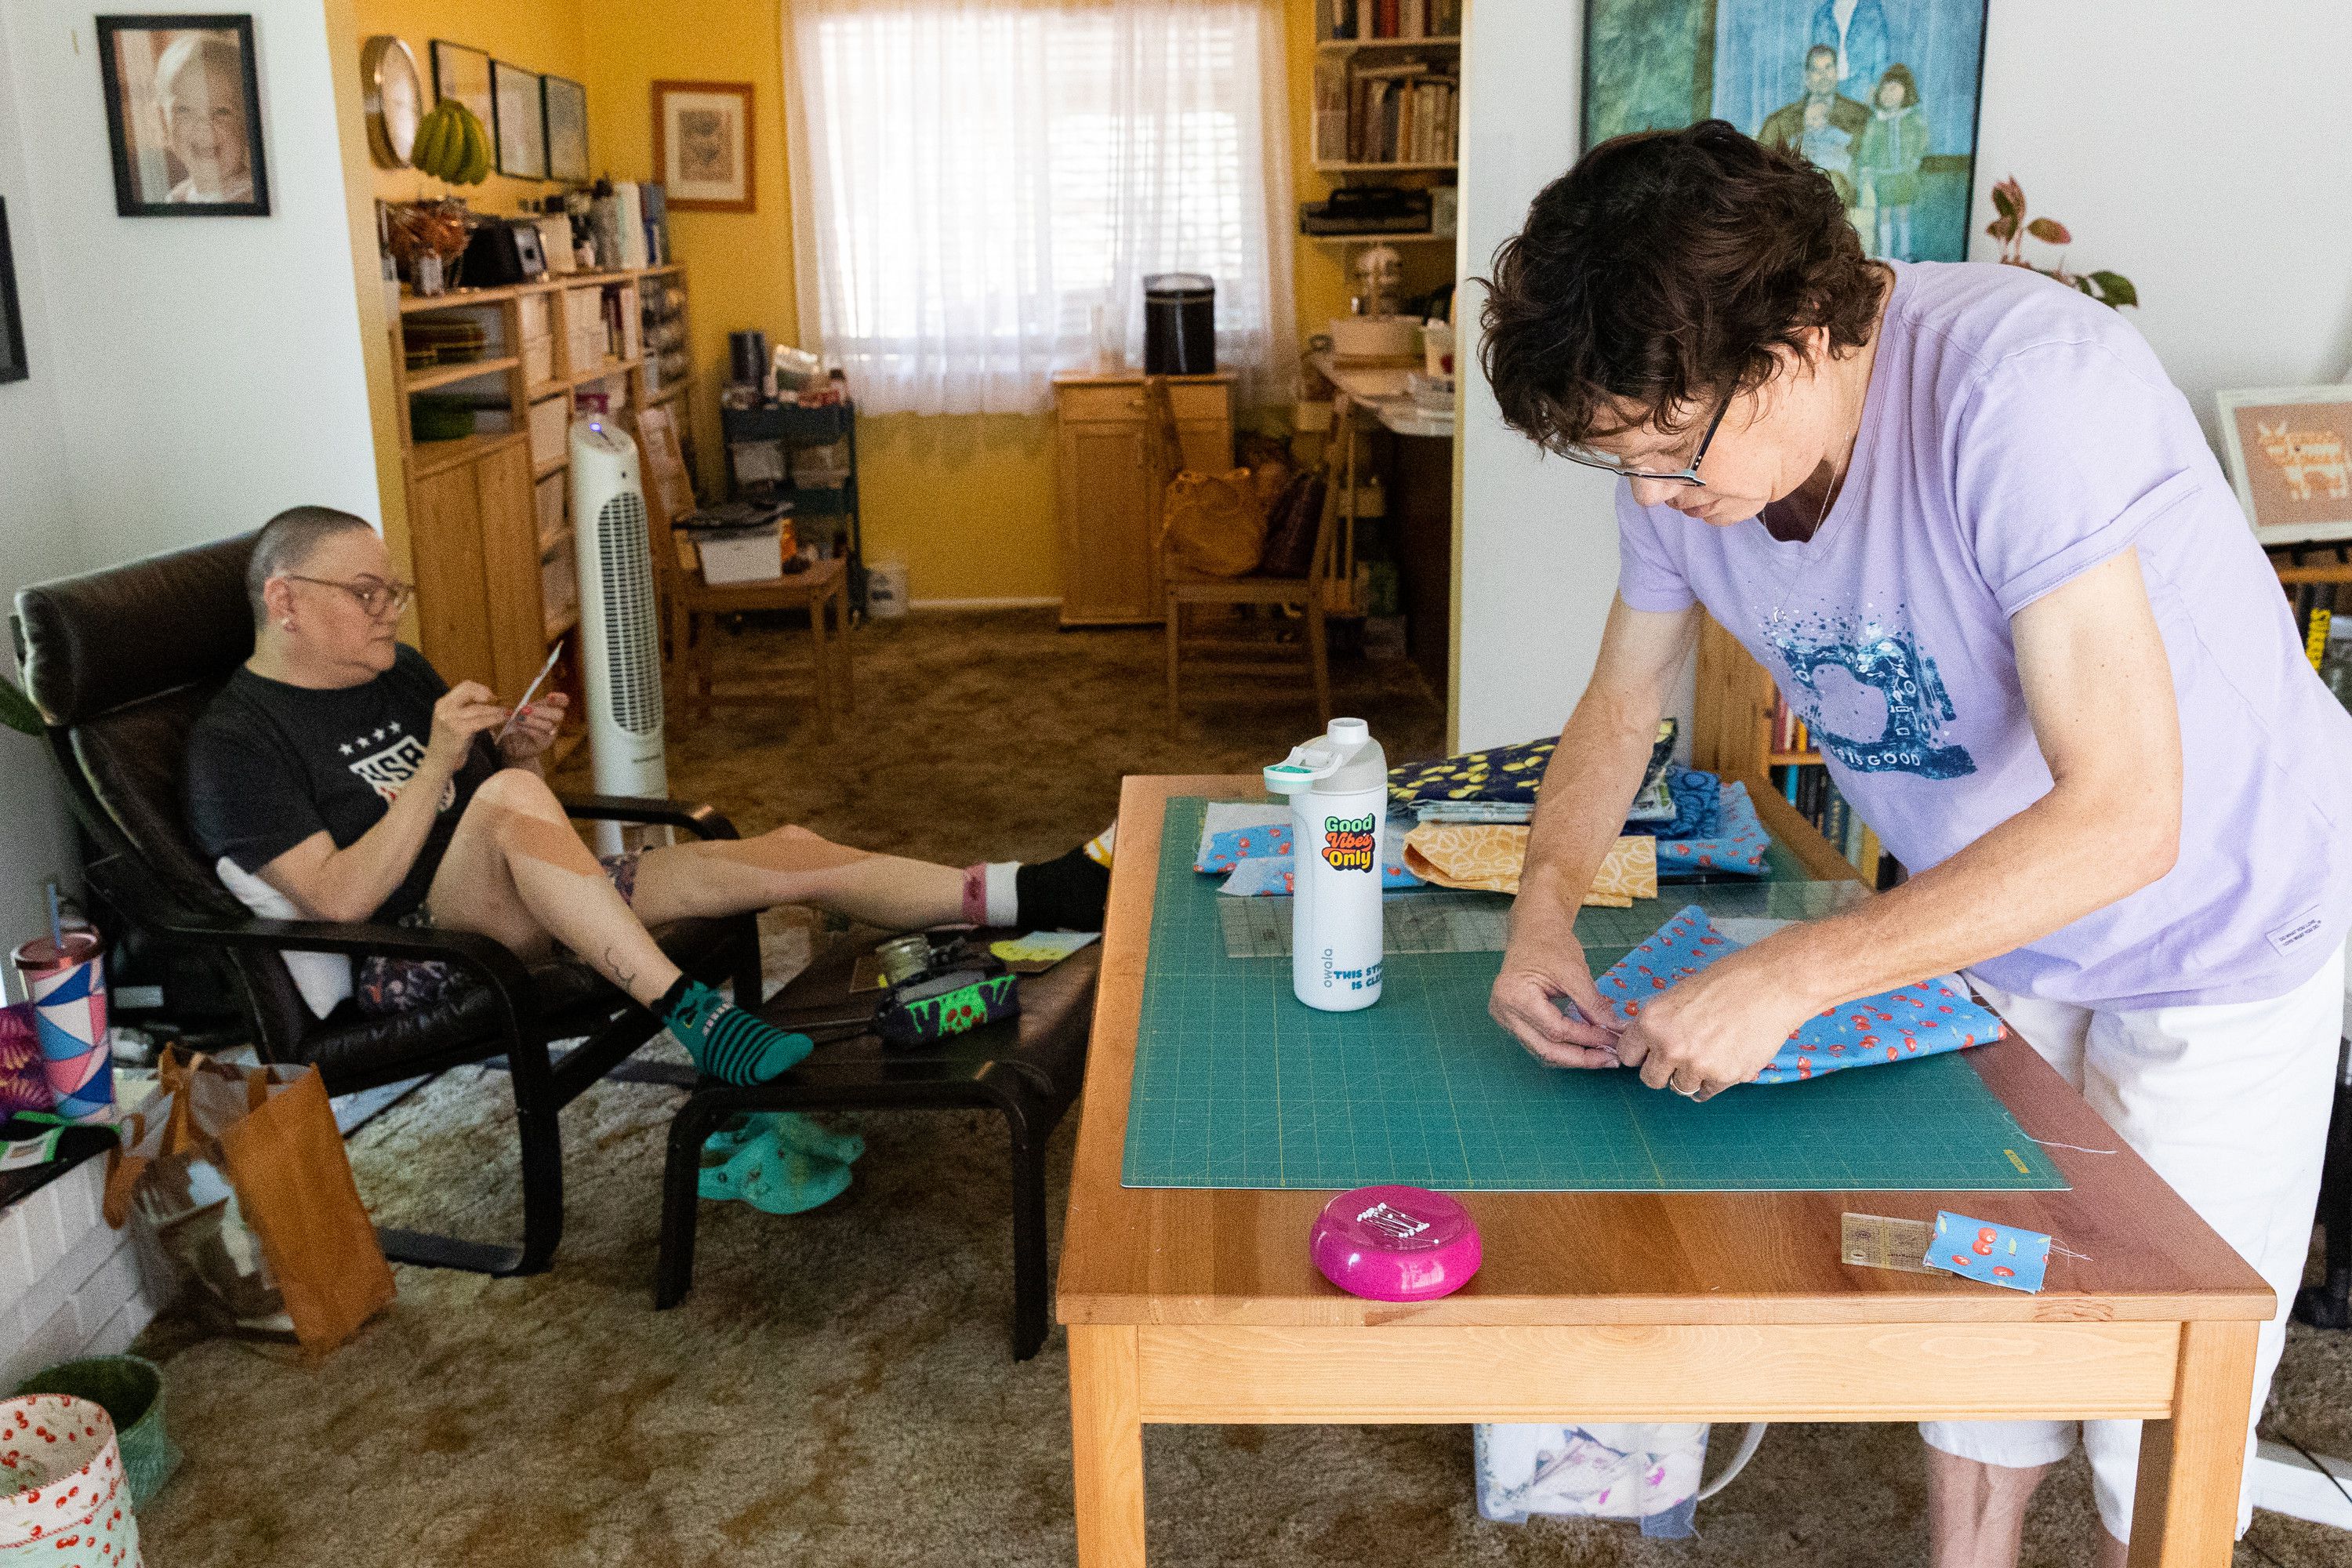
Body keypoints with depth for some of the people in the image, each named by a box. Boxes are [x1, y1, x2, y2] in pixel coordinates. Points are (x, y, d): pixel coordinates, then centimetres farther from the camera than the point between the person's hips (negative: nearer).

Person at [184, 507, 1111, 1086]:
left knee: (782, 856, -10)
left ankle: (1033, 896, -14)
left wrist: (518, 752, -3)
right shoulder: (236, 743, -7)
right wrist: (441, 763, -21)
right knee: (512, 800, -38)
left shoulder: (397, 673, 15)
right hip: (409, 963, -7)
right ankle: (689, 1013, -39)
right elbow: (342, 898, -18)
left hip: (514, 916, 7)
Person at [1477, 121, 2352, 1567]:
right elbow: (1622, 704, 0)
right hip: (1989, 915, 6)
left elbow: (2122, 818, -38)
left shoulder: (2023, 385, -35)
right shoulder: (1690, 440, -14)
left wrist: (1784, 981, -39)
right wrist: (1546, 906, -17)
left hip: (2221, 921, -5)